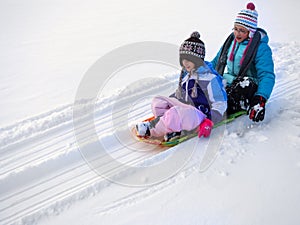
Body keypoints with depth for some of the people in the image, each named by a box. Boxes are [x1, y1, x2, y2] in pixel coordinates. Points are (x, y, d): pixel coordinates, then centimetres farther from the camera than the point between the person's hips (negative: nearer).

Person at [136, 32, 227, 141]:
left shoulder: (209, 78, -16)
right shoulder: (186, 73, 9)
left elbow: (220, 104, -14)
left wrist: (209, 122, -23)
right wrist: (166, 102, 20)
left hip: (200, 115, -9)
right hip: (185, 107, 9)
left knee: (175, 113, -35)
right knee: (157, 101, -1)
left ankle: (151, 130, -11)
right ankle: (172, 129, -17)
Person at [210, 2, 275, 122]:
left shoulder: (261, 48, -12)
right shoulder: (231, 40, 9)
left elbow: (267, 76, -21)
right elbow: (216, 62, 20)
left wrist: (260, 99, -36)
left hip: (248, 90, -6)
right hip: (227, 83, 6)